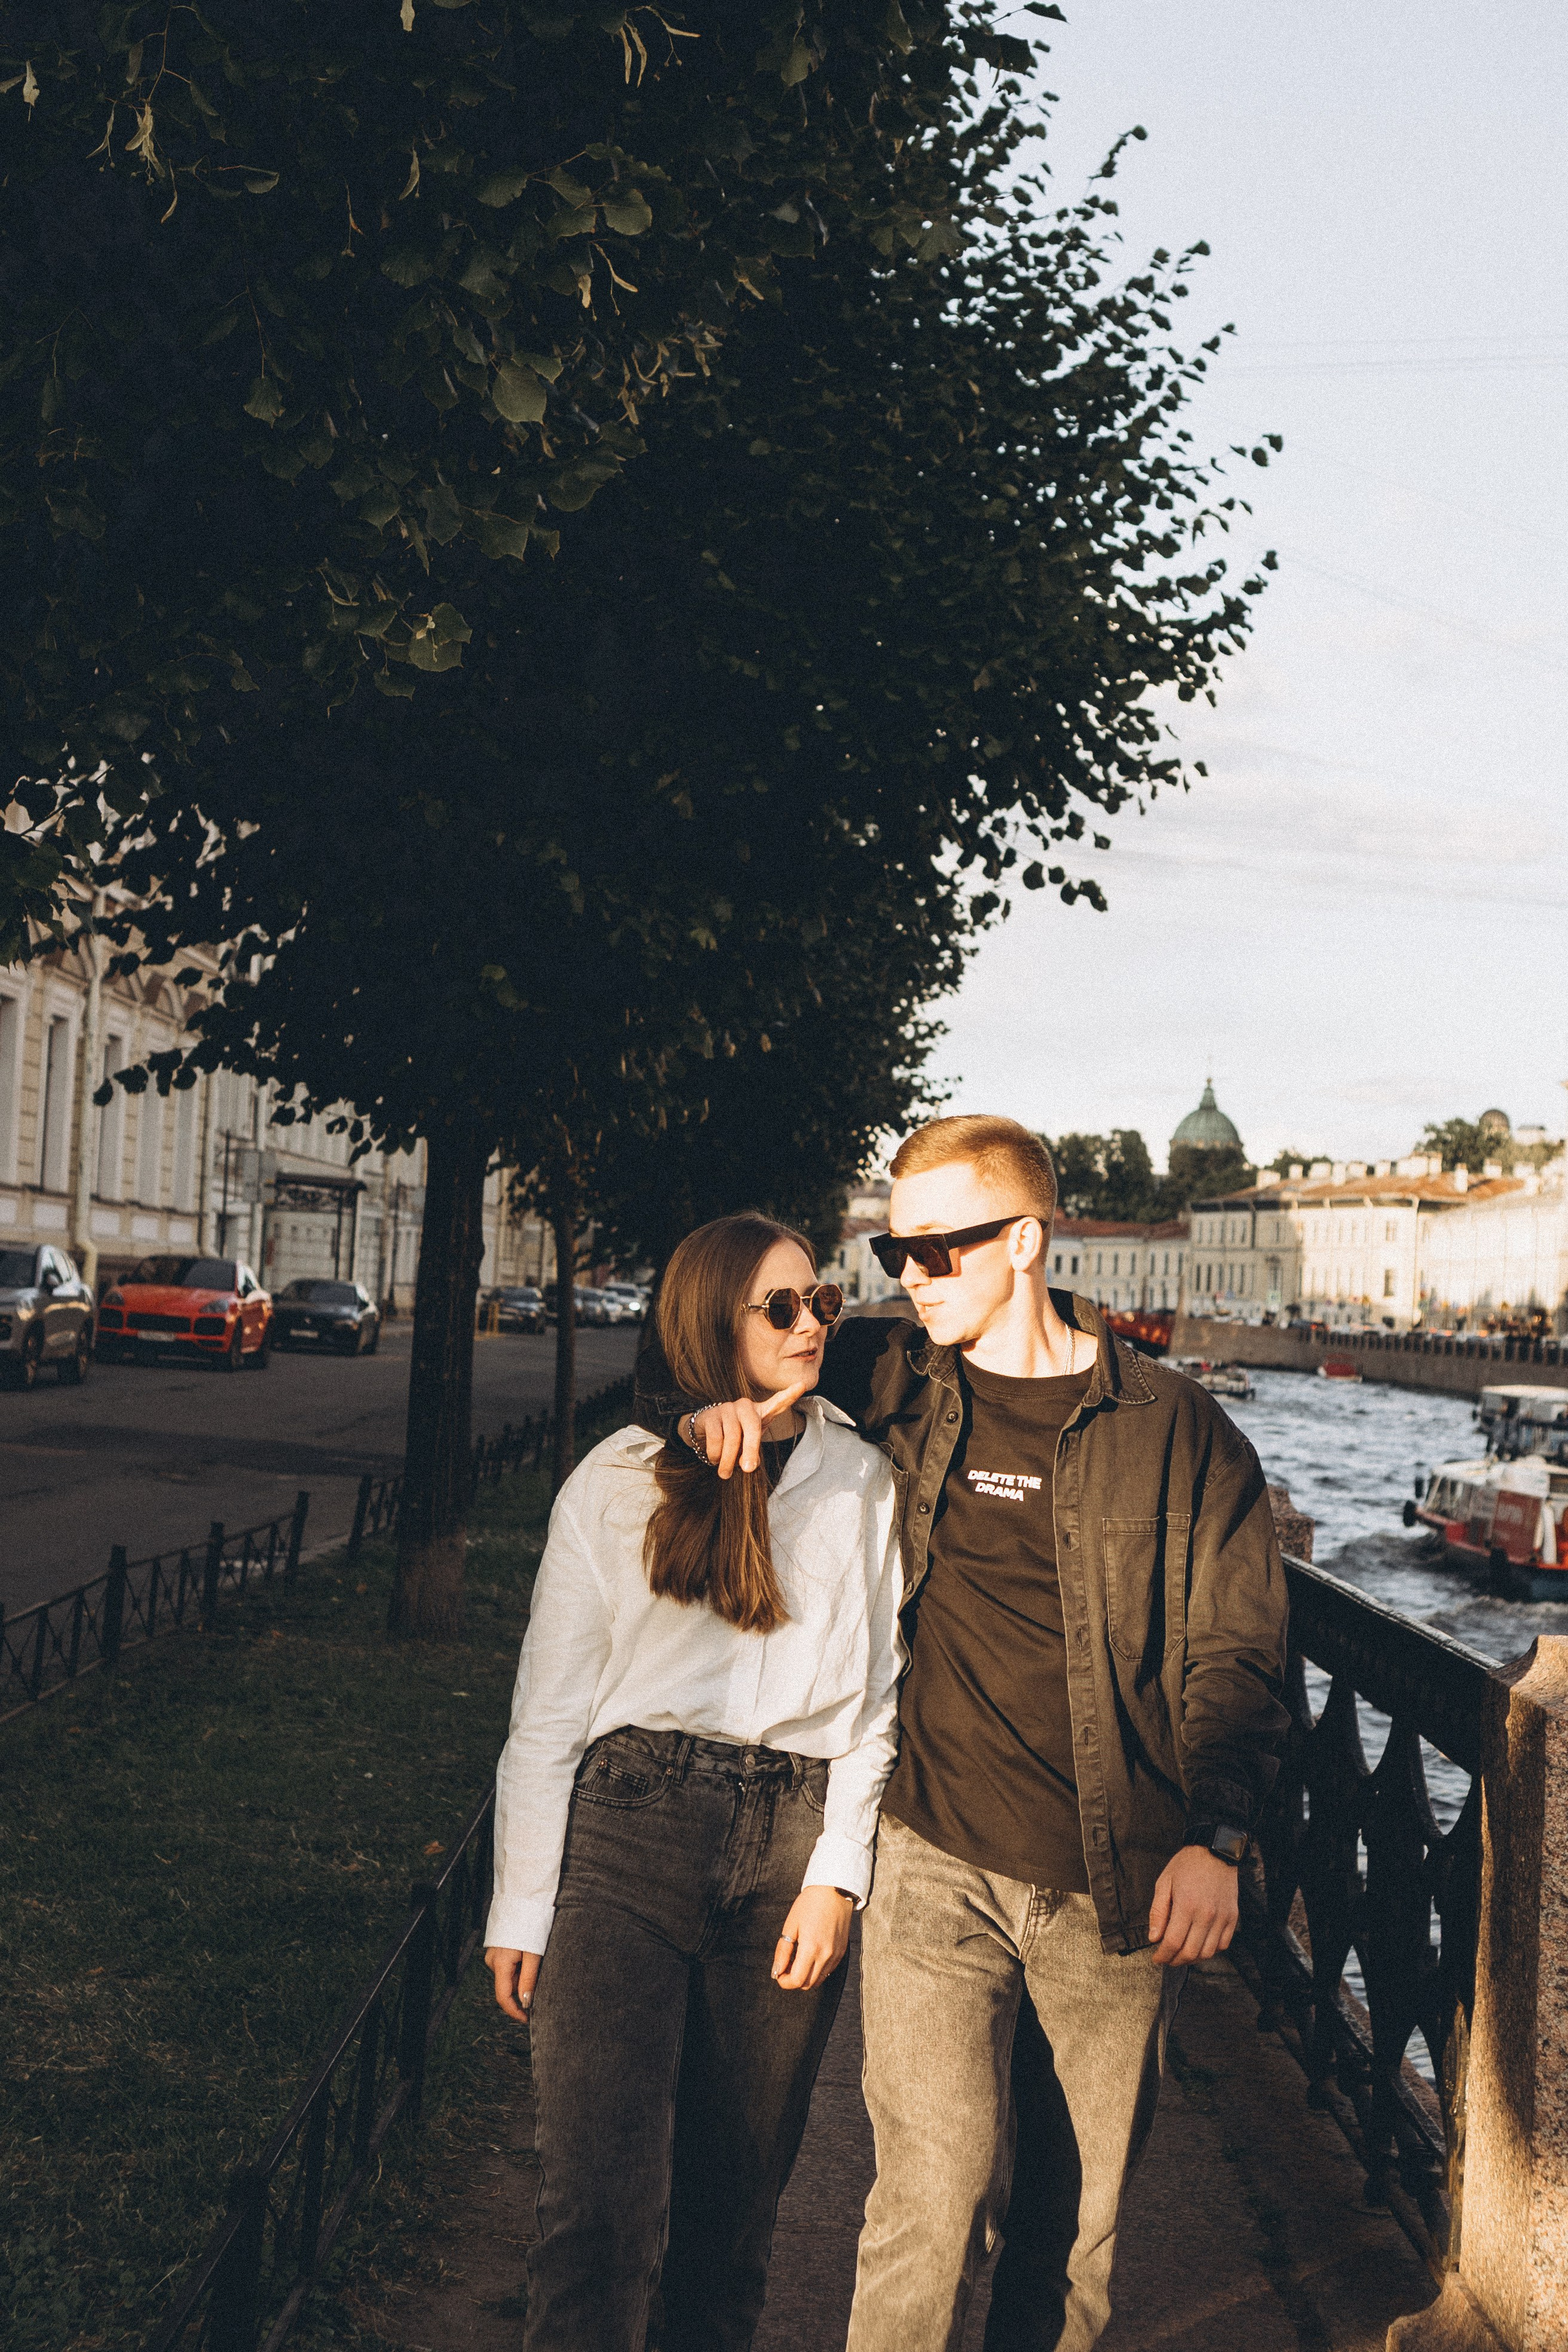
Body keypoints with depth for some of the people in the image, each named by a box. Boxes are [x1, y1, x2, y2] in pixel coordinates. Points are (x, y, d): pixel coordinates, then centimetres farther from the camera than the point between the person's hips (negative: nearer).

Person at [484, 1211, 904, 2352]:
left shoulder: (864, 1482, 10)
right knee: (604, 2200, -10)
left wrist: (837, 1874, -1)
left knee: (736, 2185, 8)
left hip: (794, 1843, 2)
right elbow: (549, 1705, 5)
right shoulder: (621, 1480, 4)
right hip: (628, 1830, -2)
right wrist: (522, 1906, 2)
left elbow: (874, 1698, 9)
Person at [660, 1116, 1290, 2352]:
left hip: (1119, 1891, 0)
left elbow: (1235, 1651, 3)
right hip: (938, 1869, 0)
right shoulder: (894, 1384, 4)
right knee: (936, 2186, -10)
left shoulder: (1175, 1429, 1)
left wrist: (1214, 1835, -10)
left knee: (1076, 2209, 11)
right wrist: (714, 1397, -8)